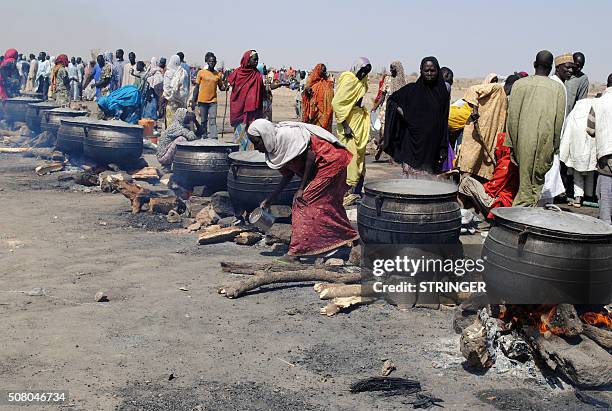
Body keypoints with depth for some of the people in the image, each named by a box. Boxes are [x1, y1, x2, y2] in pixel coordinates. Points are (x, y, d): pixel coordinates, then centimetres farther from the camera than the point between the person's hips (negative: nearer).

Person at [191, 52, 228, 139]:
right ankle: (204, 138, 16)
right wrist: (193, 101, 0)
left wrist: (225, 87, -9)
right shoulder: (201, 72, 1)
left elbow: (220, 87, 15)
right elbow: (196, 87, 4)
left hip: (213, 101, 1)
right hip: (202, 101, -1)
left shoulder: (218, 74, 6)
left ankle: (213, 138, -13)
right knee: (203, 121, 7)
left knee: (213, 121, -8)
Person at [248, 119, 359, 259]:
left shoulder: (286, 135, -23)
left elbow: (310, 156, -23)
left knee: (304, 200, -9)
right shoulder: (275, 149, 5)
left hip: (330, 161, -9)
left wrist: (302, 188, -19)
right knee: (328, 203, 18)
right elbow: (288, 175, 10)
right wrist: (269, 200, 8)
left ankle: (299, 250, -4)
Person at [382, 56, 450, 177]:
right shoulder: (412, 89, 2)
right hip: (413, 143, -2)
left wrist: (443, 149, 2)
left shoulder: (442, 92, 5)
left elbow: (444, 122, 6)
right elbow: (392, 99, 15)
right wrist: (400, 110, -6)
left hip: (433, 145, 2)